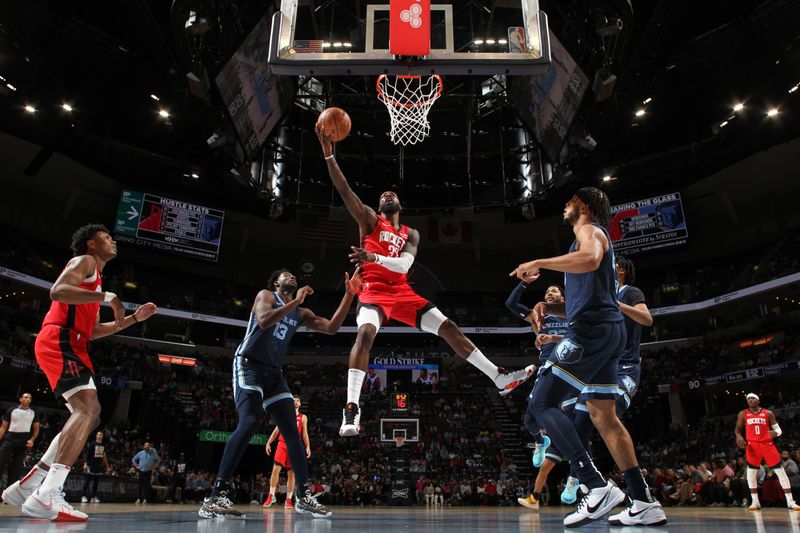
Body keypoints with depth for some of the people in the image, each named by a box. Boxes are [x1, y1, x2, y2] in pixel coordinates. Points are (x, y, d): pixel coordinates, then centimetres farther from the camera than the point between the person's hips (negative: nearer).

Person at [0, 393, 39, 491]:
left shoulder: (34, 413, 11)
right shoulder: (11, 410, 8)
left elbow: (36, 429, 12)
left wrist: (32, 440, -5)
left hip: (23, 441, 1)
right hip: (9, 438, -1)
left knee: (16, 467, 2)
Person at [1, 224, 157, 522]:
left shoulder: (95, 277, 29)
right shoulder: (85, 261, 0)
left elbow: (92, 331, 27)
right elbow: (58, 291, -20)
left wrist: (134, 318, 22)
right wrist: (108, 297, -24)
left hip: (71, 345, 11)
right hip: (58, 341, -11)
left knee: (87, 416, 9)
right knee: (89, 409, -24)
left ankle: (26, 487, 14)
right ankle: (46, 497, -31)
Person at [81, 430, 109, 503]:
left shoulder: (103, 445, 12)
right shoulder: (92, 444, -6)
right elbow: (86, 453, -10)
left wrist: (107, 466, 16)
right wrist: (85, 463, -21)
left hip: (99, 465, 6)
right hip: (91, 465, -6)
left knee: (96, 481, 6)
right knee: (88, 480, -5)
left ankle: (94, 497, 10)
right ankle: (84, 496, 2)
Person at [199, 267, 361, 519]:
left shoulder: (300, 313, 15)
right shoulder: (266, 296, -1)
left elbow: (331, 327, 6)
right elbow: (263, 321, -23)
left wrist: (349, 295, 0)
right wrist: (295, 301, -22)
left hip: (274, 372, 7)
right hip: (249, 365, -7)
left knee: (292, 431, 1)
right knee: (248, 424, -25)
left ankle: (304, 496, 8)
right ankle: (215, 497, -23)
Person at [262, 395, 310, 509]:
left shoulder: (303, 417, 11)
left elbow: (305, 434, 9)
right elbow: (276, 430, 12)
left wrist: (308, 447, -3)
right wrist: (268, 443, 2)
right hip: (282, 444, 0)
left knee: (291, 473, 0)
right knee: (276, 469, -11)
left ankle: (288, 499, 6)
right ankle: (271, 496, -1)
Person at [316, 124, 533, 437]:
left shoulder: (411, 234, 16)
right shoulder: (370, 220, 9)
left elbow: (405, 263, -5)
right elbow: (344, 190, -4)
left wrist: (375, 257, -24)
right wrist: (328, 153, -13)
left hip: (402, 291, 4)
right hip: (374, 290, -4)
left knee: (447, 327, -1)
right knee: (365, 332, -33)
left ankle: (499, 377, 4)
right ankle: (351, 410, -38)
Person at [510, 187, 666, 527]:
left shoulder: (590, 230, 0)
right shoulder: (589, 239, 30)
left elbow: (590, 259, -27)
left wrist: (538, 263, -18)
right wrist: (547, 306, 14)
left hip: (592, 330, -10)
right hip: (605, 333, 10)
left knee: (542, 403, -12)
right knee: (603, 416, 10)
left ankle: (597, 487, -19)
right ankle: (644, 505, 11)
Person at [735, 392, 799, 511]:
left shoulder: (768, 413, 4)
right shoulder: (743, 414, 6)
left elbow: (778, 428, 4)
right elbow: (738, 428, 12)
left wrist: (776, 433, -19)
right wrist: (739, 436, -10)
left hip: (767, 444, 0)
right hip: (752, 445, 1)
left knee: (780, 471, -1)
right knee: (751, 473, -1)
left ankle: (790, 501, 7)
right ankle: (755, 501, 9)